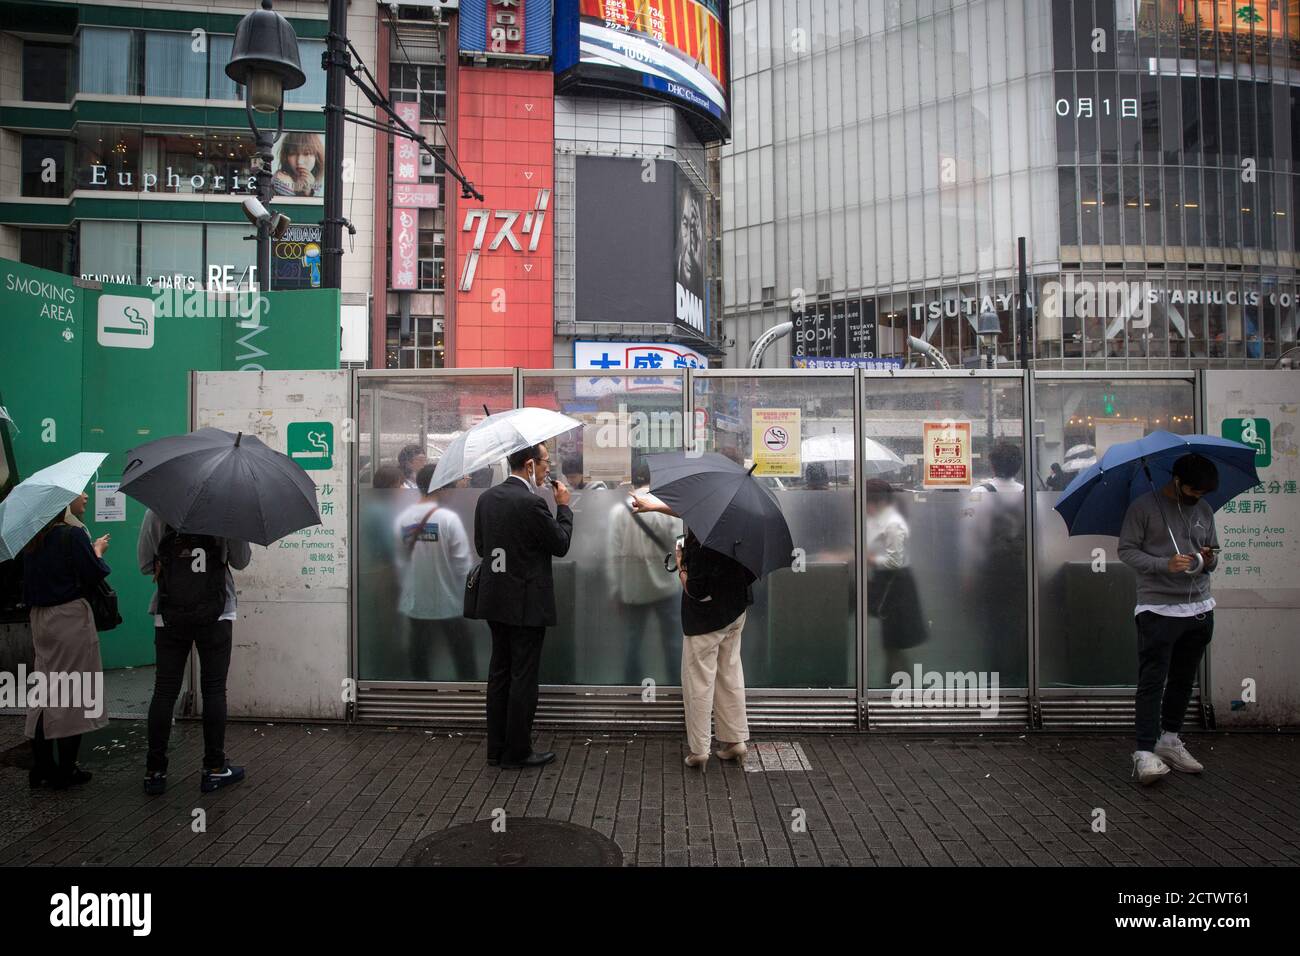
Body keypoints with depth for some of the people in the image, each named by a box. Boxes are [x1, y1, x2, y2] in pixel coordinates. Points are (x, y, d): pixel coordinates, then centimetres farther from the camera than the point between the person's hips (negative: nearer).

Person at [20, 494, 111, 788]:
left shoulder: (33, 538, 9)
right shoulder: (74, 535, -14)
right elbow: (93, 575, -14)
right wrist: (98, 550, 1)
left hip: (40, 618, 7)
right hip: (70, 618, -7)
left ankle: (41, 767, 19)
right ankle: (66, 772, 6)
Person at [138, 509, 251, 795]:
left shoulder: (155, 514, -3)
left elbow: (145, 565, 4)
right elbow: (241, 561, -1)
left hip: (169, 618, 2)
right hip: (215, 615, -2)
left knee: (164, 691, 8)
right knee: (214, 690, 5)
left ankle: (154, 772, 12)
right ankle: (214, 768, 10)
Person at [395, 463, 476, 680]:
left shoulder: (402, 519, -5)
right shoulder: (449, 518, -16)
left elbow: (400, 561, 1)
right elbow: (463, 564, -14)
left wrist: (407, 589, 13)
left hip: (415, 600, 4)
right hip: (449, 600, -3)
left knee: (419, 650, 17)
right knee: (461, 649, 12)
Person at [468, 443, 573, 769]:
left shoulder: (486, 498, 5)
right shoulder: (531, 503, -19)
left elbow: (480, 546, 12)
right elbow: (561, 545, -10)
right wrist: (564, 506, 1)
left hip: (494, 600, 8)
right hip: (526, 603, -7)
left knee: (499, 674, 15)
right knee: (523, 677, 3)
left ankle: (496, 749, 23)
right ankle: (517, 752, 12)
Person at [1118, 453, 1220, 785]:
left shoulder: (1204, 510, 13)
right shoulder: (1143, 506, -5)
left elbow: (1213, 554, 20)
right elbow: (1126, 550, -7)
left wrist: (1208, 560, -4)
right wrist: (1165, 564, -21)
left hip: (1199, 609, 6)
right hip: (1157, 609, -6)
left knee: (1183, 680, 12)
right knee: (1152, 682, -8)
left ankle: (1169, 740, 26)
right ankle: (1145, 752, -9)